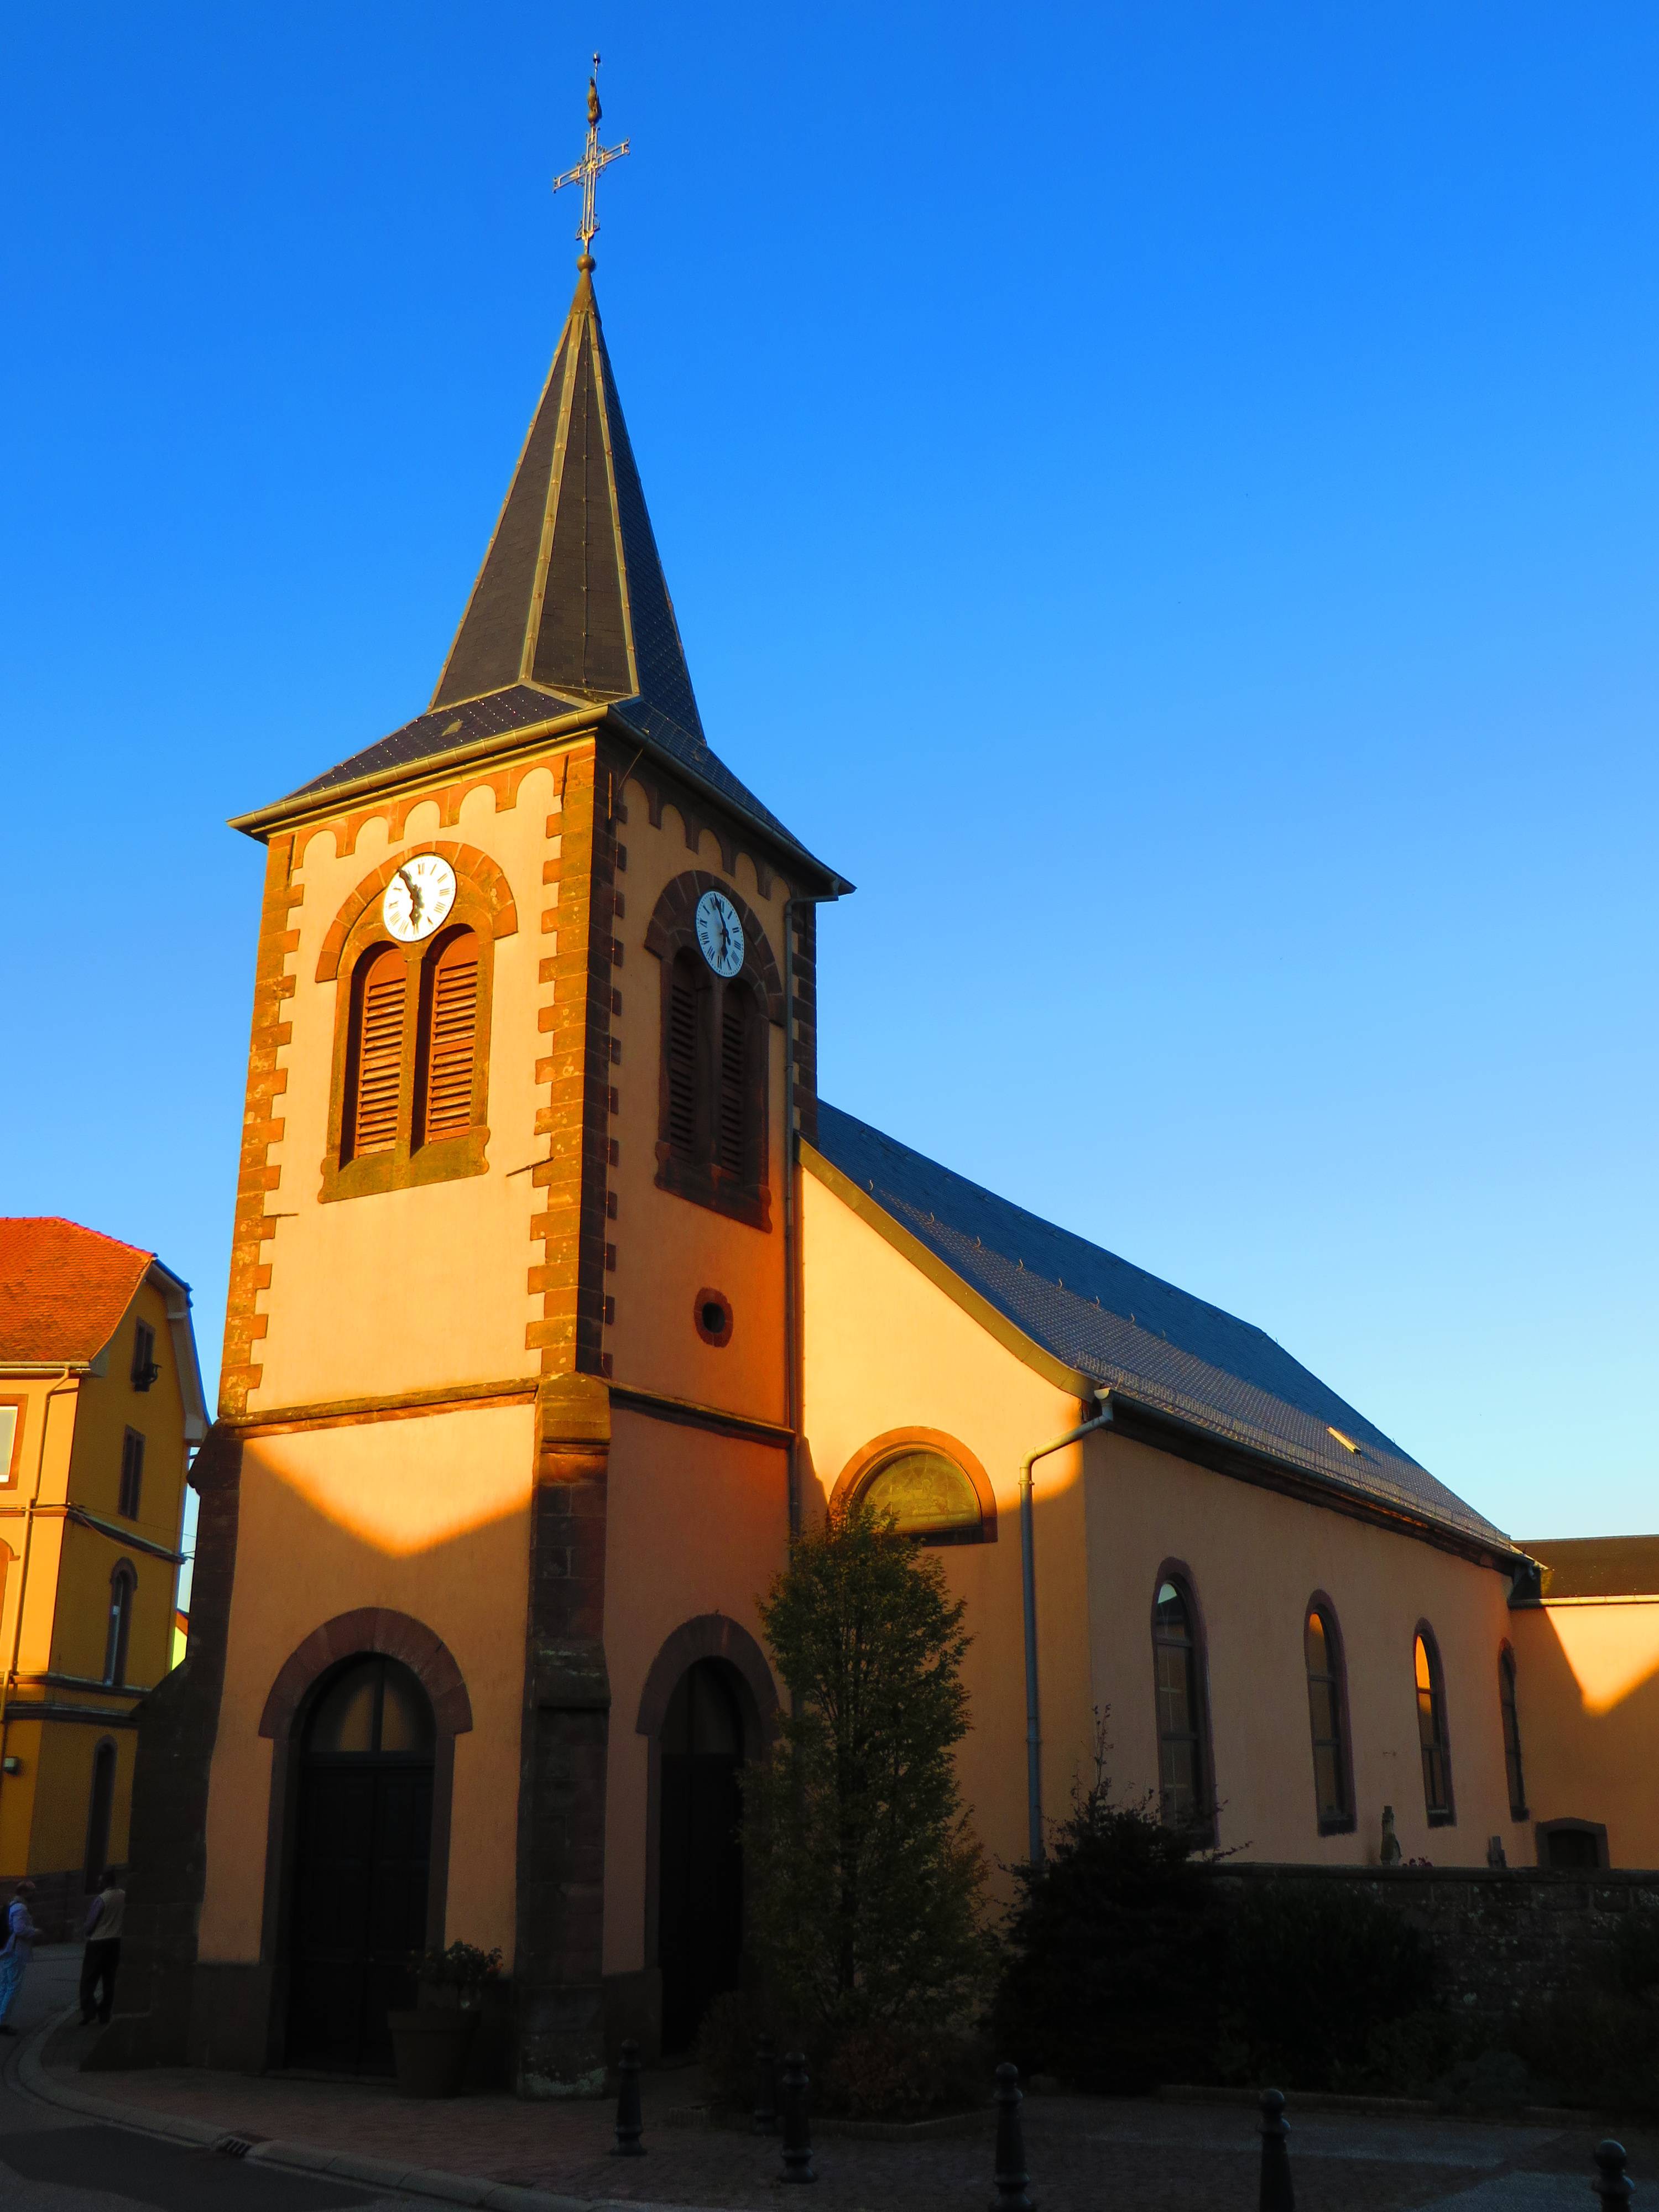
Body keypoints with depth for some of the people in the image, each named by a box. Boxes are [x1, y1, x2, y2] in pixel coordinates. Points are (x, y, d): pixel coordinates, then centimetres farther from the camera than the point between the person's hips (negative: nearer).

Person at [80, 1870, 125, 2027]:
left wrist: (89, 1934, 10)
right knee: (109, 1980, 12)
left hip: (98, 1943, -6)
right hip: (116, 1942, 6)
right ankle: (105, 2016, 13)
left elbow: (91, 1922, -9)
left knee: (88, 1980, 3)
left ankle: (88, 2015, -6)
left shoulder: (101, 1899, -18)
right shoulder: (123, 1896, -1)